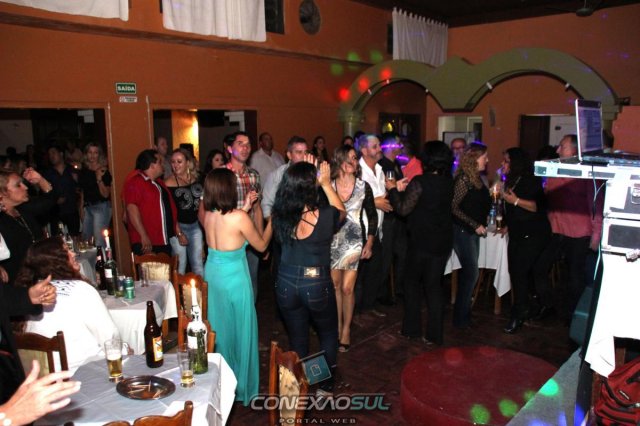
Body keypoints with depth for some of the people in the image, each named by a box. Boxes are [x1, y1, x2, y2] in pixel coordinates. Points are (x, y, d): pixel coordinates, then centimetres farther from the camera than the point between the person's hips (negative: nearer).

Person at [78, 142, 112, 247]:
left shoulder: (103, 171, -9)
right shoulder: (83, 171, 9)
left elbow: (106, 194, -13)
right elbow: (82, 192, 17)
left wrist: (99, 180, -25)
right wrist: (82, 209, 15)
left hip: (101, 207, -7)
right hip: (88, 207, 7)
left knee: (99, 240, -10)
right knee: (85, 239, 13)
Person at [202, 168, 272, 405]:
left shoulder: (208, 215, -3)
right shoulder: (239, 217, -21)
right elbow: (261, 245, -7)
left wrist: (244, 208, 14)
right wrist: (272, 219, 4)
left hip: (212, 273, 7)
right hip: (234, 277, -6)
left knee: (218, 328, 21)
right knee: (239, 329, 11)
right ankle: (241, 385, 27)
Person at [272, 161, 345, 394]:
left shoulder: (280, 215, -13)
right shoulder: (325, 216, -20)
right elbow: (342, 212, 3)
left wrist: (302, 173, 6)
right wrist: (327, 184, 5)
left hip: (286, 284, 3)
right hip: (317, 285, -2)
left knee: (297, 338, 22)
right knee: (328, 333, 25)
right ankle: (326, 381, 37)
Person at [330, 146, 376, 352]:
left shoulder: (363, 186, -4)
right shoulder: (328, 186, -4)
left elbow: (372, 216, 4)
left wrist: (369, 243, 2)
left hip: (353, 241, -1)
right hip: (332, 241, 1)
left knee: (347, 288, -2)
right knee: (335, 286, 9)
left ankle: (346, 329, 16)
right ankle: (338, 325, 28)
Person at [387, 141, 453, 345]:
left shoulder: (420, 182, -18)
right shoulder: (448, 182, 2)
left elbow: (403, 209, -16)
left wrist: (393, 189, -3)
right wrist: (404, 190, 10)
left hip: (422, 242, -5)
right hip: (443, 242, 5)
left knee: (413, 282, 14)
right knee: (434, 285, 14)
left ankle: (412, 328, 22)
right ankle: (434, 334, 20)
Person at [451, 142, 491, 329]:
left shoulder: (476, 178, 9)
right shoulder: (463, 179, -16)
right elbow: (454, 207, -19)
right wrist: (475, 225, -18)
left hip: (472, 231, 8)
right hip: (463, 231, -8)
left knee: (468, 272, 14)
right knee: (471, 273, -4)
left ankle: (463, 312, 26)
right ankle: (461, 317, 8)